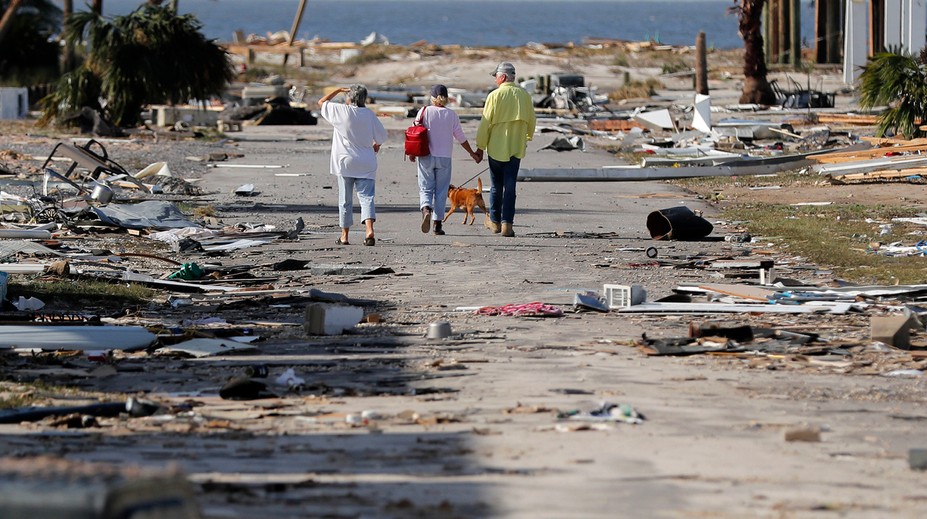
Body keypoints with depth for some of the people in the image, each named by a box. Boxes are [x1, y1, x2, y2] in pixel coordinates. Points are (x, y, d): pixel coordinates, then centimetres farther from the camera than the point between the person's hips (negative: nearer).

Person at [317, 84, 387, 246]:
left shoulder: (340, 111, -6)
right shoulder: (369, 114, 0)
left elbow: (322, 102, 10)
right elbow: (382, 136, 8)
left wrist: (338, 90, 16)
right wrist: (376, 145, 29)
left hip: (345, 162, -1)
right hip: (366, 163, 1)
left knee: (345, 200, 8)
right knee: (367, 197, -3)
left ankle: (344, 235, 13)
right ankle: (369, 230, -23)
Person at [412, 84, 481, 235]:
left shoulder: (424, 112, -4)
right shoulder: (452, 115, -1)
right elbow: (461, 138, 4)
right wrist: (473, 154, 17)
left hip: (426, 157, -1)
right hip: (444, 158, 1)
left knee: (426, 188, 7)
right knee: (441, 191, 8)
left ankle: (426, 209, -22)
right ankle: (437, 224, 6)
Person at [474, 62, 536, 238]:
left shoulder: (495, 96, -10)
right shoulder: (524, 95, 2)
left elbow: (485, 123, -8)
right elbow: (531, 121, 12)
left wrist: (480, 147, 0)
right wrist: (527, 138, 30)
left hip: (496, 147, -2)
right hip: (516, 148, 2)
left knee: (496, 186, 10)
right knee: (510, 186, 2)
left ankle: (495, 221, 20)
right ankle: (507, 223, -5)